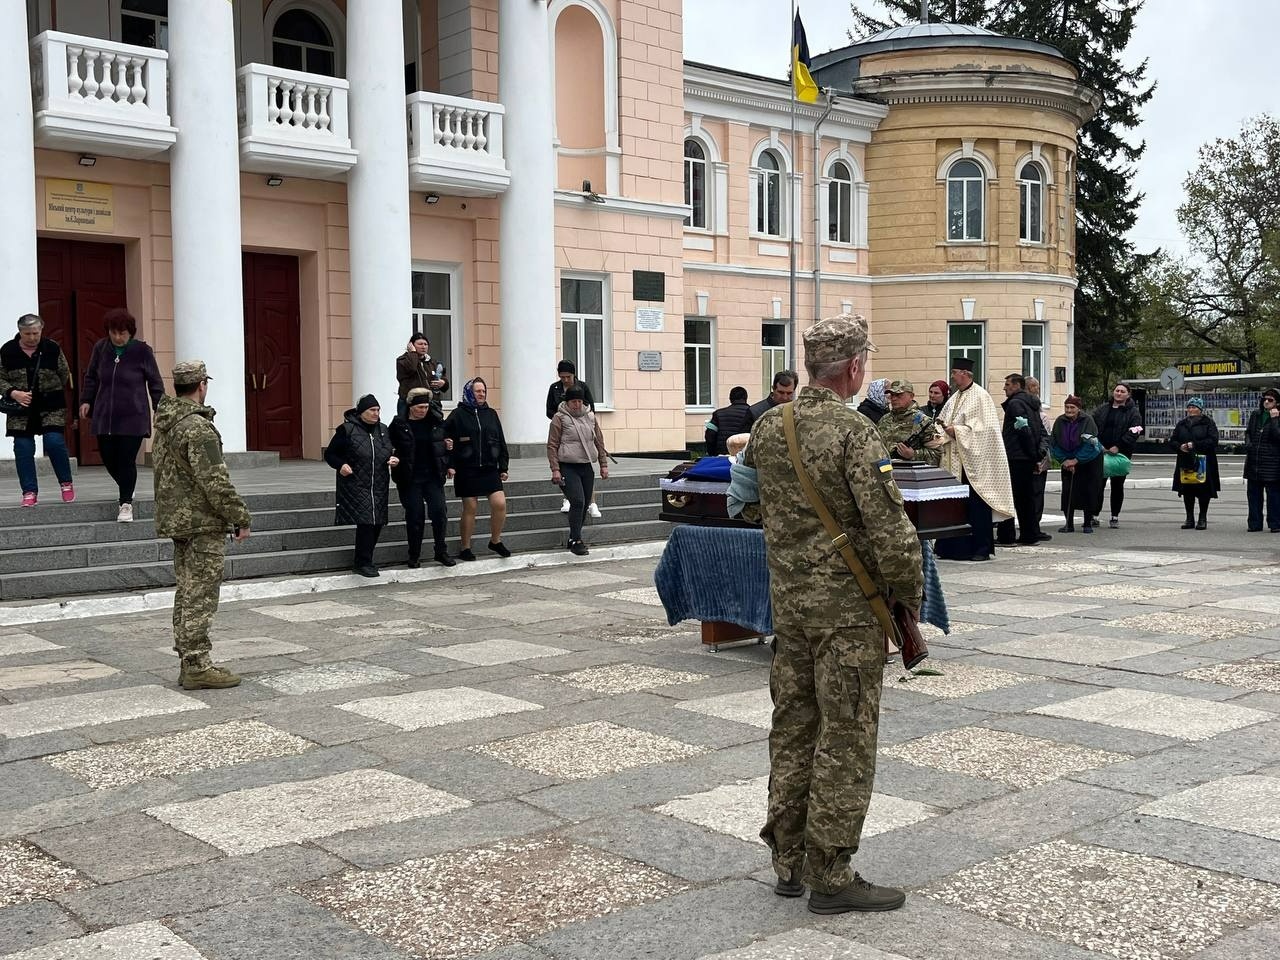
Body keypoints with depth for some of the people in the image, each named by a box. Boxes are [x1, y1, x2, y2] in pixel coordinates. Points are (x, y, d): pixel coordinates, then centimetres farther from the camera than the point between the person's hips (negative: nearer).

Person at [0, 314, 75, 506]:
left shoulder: (52, 349, -2)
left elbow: (65, 375, 6)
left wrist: (52, 393, 4)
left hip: (51, 406, -2)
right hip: (21, 408, 2)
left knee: (55, 442, -12)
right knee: (23, 448, 1)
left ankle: (66, 483, 8)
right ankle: (29, 491, 9)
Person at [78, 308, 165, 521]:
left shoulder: (142, 351, -5)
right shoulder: (100, 348, 4)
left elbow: (155, 382, 0)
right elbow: (91, 376, 17)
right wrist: (86, 400, 8)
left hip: (133, 417, -4)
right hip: (105, 415, 4)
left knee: (127, 460, -7)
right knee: (108, 457, 7)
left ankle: (126, 503, 6)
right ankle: (125, 488, 34)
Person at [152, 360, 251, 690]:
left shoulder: (164, 424, 12)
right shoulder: (197, 427, -18)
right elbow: (215, 480, -22)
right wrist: (240, 517, -15)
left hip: (176, 520, 10)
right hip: (203, 523, -10)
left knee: (186, 593, 14)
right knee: (200, 596, -5)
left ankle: (188, 663, 21)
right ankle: (197, 666, -2)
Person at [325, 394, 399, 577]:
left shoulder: (383, 430, 12)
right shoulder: (347, 430, -4)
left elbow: (394, 451, 25)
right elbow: (330, 454, 0)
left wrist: (395, 459, 3)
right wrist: (340, 465, -18)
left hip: (379, 487, 6)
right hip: (356, 485, -6)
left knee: (377, 523, 6)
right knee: (365, 521, -14)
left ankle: (363, 560, 21)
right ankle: (363, 563, -5)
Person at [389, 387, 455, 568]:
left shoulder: (436, 421, 6)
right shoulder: (399, 425, -4)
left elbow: (444, 442, 21)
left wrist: (447, 446, 1)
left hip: (433, 476, 3)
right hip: (410, 479, -2)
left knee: (439, 512, -4)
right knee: (415, 516, 1)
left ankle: (441, 551, 10)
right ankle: (414, 556, 14)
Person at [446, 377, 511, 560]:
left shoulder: (491, 414, 11)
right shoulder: (458, 414, -2)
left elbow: (501, 442, 14)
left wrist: (503, 467, 10)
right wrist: (450, 465, -12)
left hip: (490, 469, 4)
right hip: (467, 470, -4)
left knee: (500, 504, -7)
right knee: (469, 509, 2)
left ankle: (495, 541, 14)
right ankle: (465, 548, 14)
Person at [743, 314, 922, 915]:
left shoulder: (768, 427, 5)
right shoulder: (853, 432, -17)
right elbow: (890, 530, -20)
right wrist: (909, 596, -6)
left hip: (787, 601, 7)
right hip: (848, 608, -7)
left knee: (792, 729, 14)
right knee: (845, 741, 2)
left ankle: (787, 860, 24)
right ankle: (830, 875, 9)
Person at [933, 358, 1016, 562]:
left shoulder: (980, 397, -9)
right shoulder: (954, 398, 16)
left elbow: (984, 428, -16)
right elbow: (945, 421, 22)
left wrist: (957, 431, -18)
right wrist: (944, 429, 0)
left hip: (974, 460, -8)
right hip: (955, 461, 8)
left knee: (976, 505, -4)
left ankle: (981, 548, 1)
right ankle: (958, 547, 12)